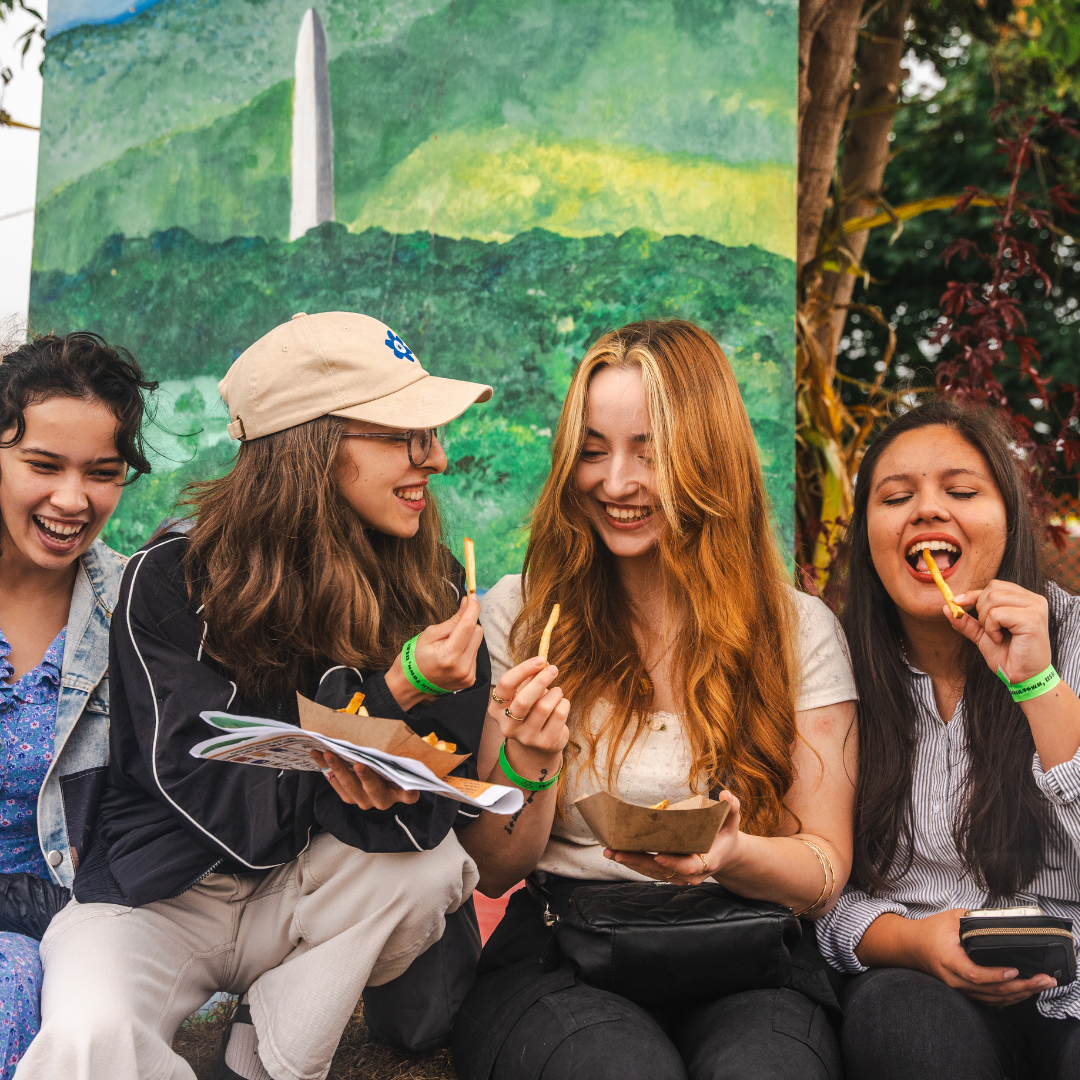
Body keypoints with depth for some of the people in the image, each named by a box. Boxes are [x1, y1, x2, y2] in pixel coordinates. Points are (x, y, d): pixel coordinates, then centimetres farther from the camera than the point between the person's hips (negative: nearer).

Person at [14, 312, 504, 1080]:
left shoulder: (431, 591, -8)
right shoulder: (170, 583, -17)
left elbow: (431, 804, -11)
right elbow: (224, 805, -22)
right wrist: (390, 695, -30)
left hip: (307, 900, 4)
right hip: (161, 896, -4)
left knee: (432, 861, -28)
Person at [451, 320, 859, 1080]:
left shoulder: (801, 631, 5)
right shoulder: (518, 615, 5)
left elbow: (826, 871, 4)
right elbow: (494, 870, 6)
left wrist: (729, 854, -19)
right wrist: (529, 760, -15)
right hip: (559, 959, 0)